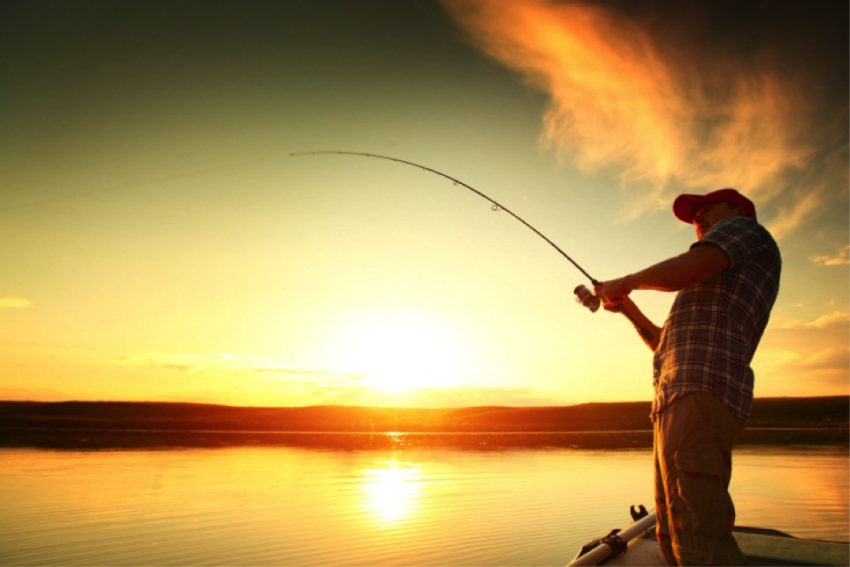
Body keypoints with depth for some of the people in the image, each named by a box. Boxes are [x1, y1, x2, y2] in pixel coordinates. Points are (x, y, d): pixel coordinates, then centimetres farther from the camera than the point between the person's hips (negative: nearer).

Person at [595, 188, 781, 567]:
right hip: (677, 403, 10)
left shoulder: (743, 227, 9)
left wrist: (626, 281, -1)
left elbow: (689, 268, -15)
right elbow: (665, 344, 36)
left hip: (700, 393, -10)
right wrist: (627, 306, 28)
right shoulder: (720, 291, 34)